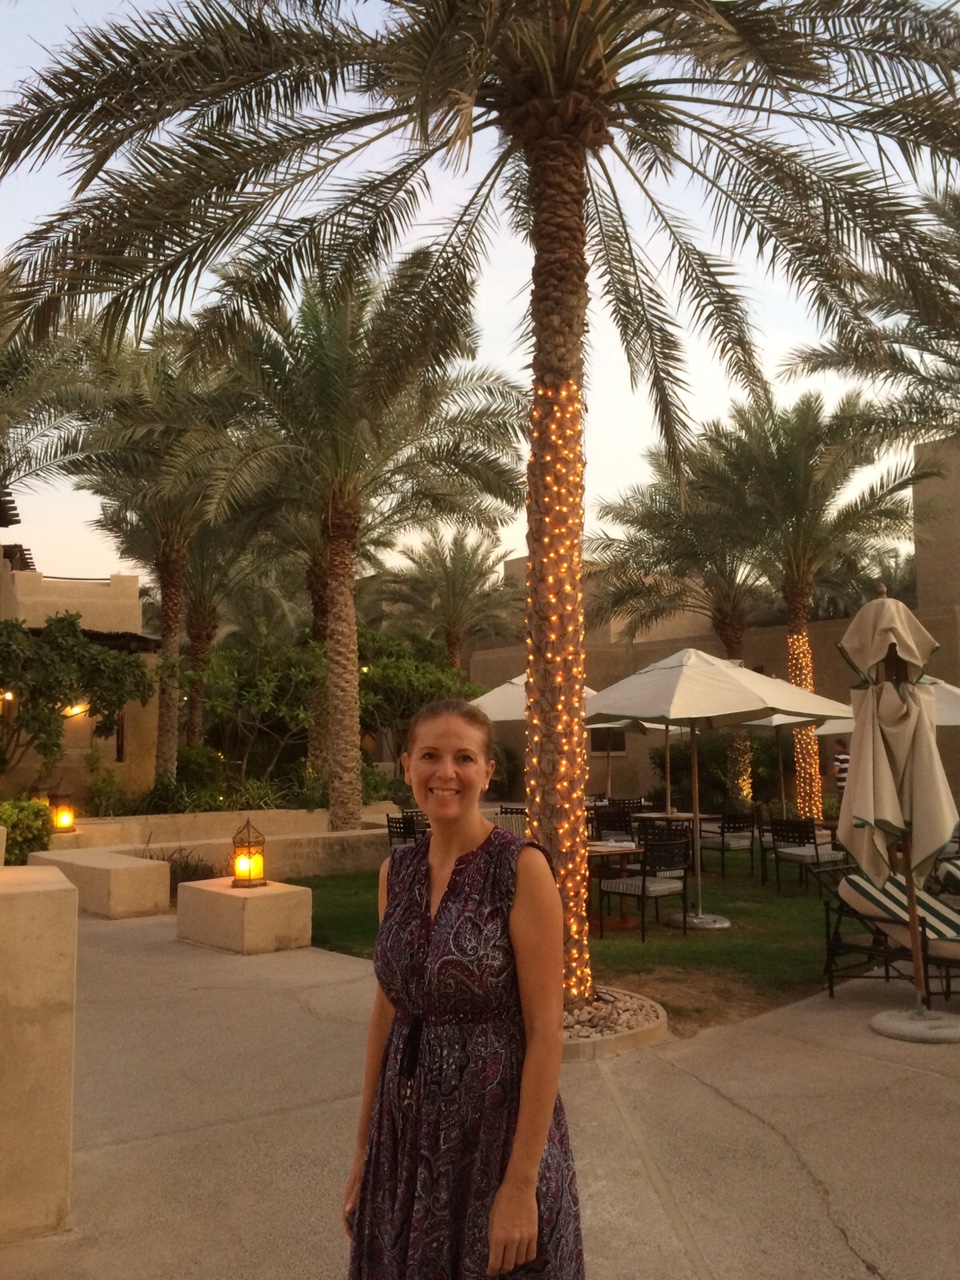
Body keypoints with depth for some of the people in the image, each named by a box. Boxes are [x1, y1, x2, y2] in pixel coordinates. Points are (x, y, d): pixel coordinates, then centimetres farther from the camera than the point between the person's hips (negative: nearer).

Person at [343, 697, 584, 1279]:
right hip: (407, 1127, 6)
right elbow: (386, 1010, 9)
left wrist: (521, 1184, -17)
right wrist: (365, 1149, 11)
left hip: (497, 1125, -5)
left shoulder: (521, 866, -16)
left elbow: (546, 1031, -16)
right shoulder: (397, 869, 2)